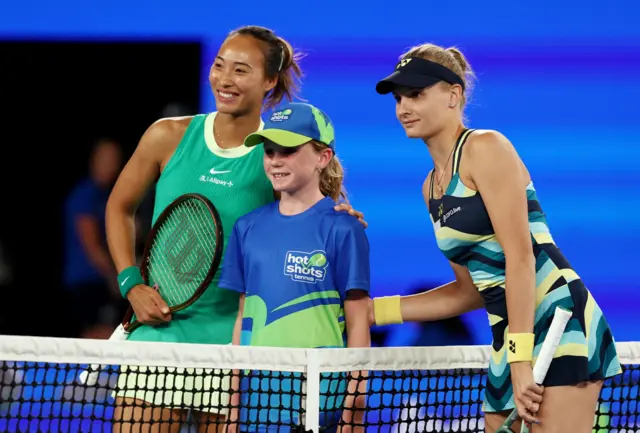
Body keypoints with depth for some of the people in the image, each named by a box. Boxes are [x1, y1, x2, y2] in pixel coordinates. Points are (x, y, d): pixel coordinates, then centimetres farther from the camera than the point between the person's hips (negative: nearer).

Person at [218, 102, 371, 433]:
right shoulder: (248, 228, 9)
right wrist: (234, 399, 10)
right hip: (258, 394, 4)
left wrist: (354, 404, -8)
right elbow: (243, 317, 13)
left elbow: (358, 324, -4)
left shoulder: (342, 231, -4)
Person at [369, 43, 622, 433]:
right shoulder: (432, 186, 18)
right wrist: (372, 309, 19)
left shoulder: (486, 147, -6)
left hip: (558, 321, -8)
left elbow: (520, 257, -14)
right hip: (509, 337, 8)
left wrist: (522, 361, -21)